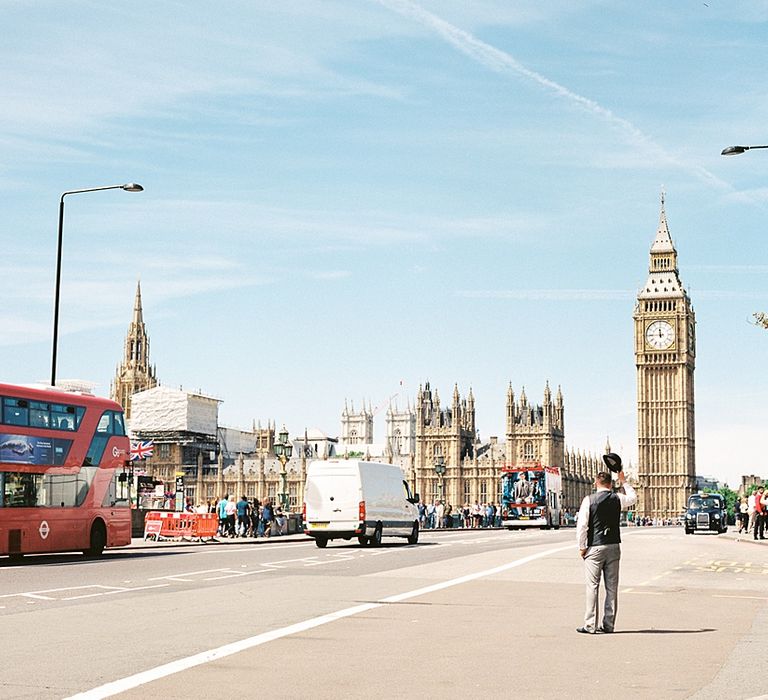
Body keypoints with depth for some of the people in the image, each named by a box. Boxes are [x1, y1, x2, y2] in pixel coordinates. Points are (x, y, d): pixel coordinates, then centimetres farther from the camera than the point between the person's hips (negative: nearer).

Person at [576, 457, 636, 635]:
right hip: (614, 547, 3)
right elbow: (633, 497, 26)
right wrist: (623, 481, 35)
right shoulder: (617, 499, 3)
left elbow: (582, 525, -8)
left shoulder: (589, 500, -6)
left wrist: (582, 547, 0)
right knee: (612, 587, 7)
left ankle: (590, 625, -5)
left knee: (592, 586, -3)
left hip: (595, 547, -3)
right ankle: (608, 625, 10)